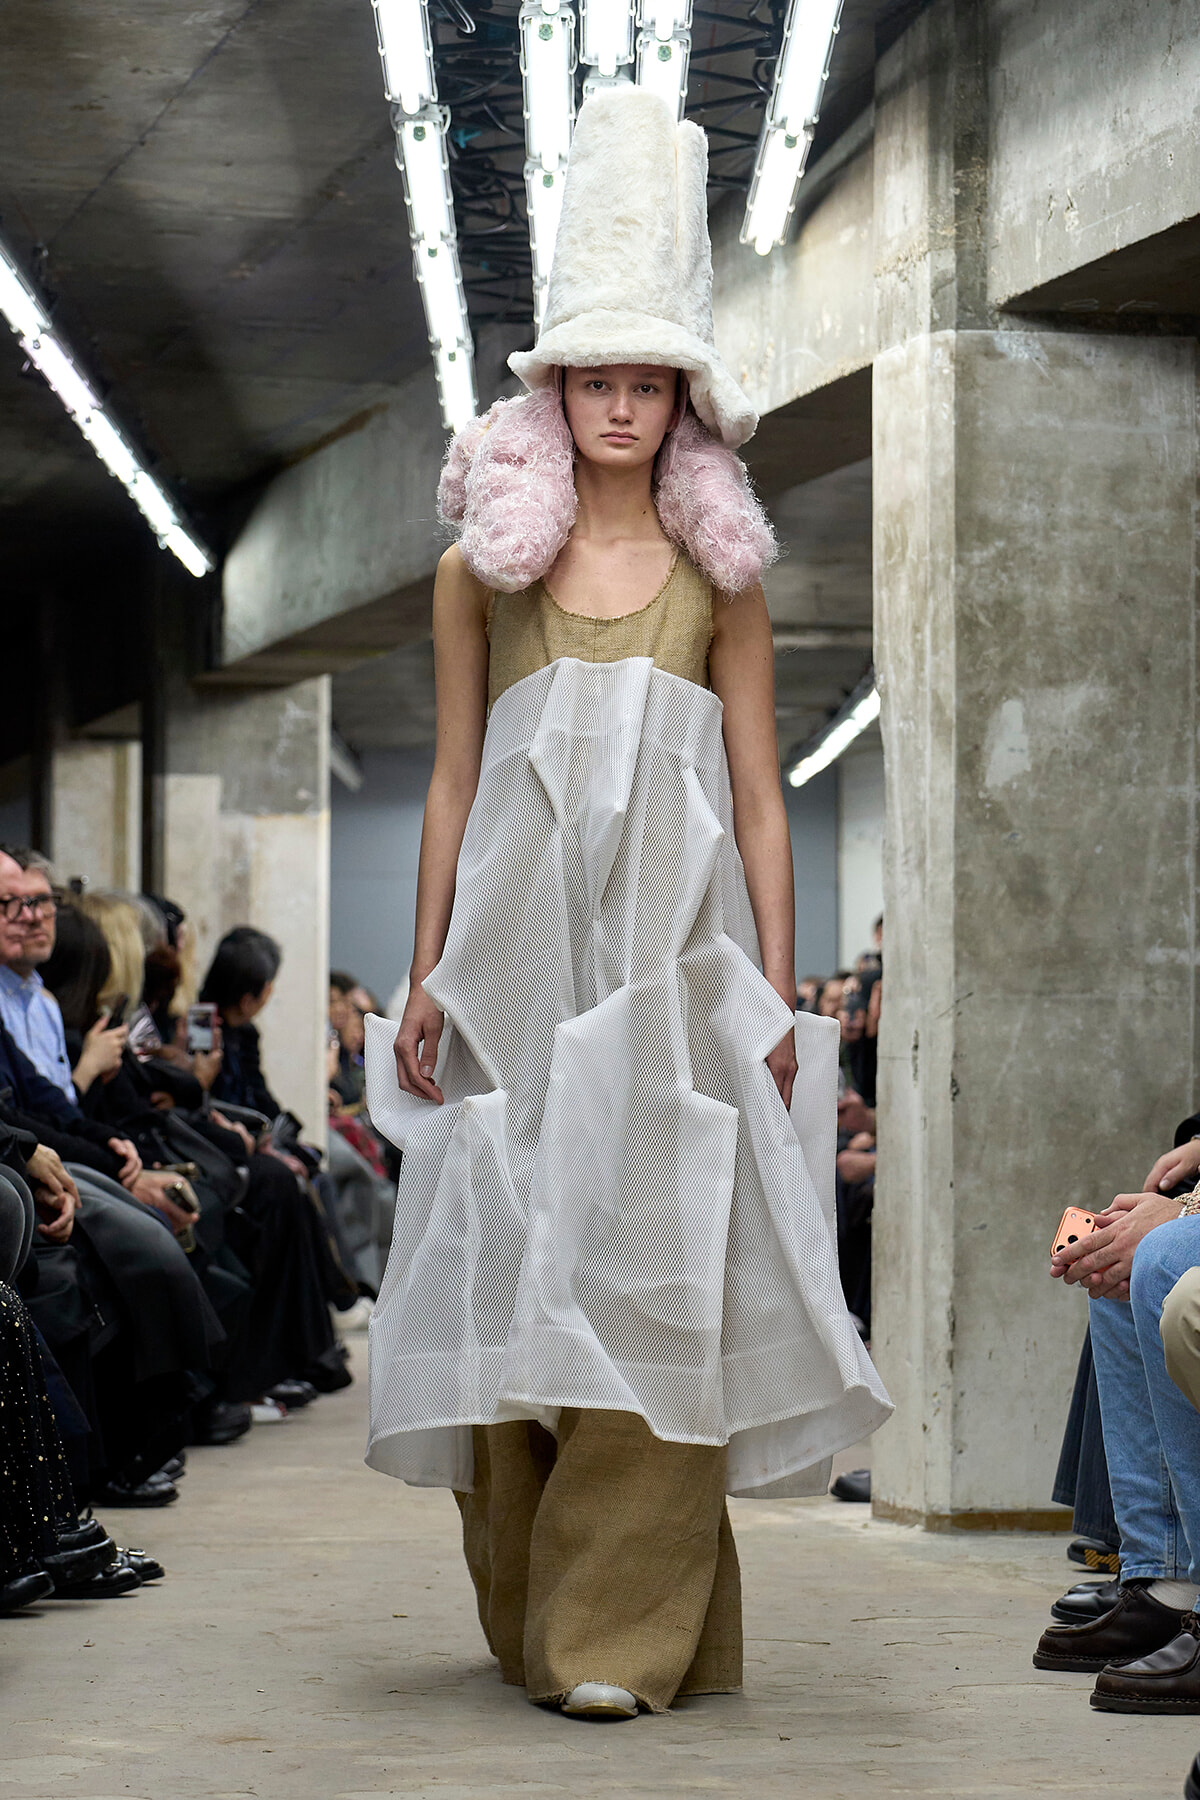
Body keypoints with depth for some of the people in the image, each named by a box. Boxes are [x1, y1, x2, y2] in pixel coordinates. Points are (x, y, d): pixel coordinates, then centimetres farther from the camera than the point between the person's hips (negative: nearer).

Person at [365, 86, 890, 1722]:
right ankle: (531, 1623, 9)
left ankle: (630, 1629, -7)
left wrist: (779, 987, 0)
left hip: (675, 944, -1)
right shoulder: (483, 570, 11)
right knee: (515, 1259, -1)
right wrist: (427, 980, 4)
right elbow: (452, 784, 11)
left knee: (659, 1262, -8)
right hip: (520, 937, 1)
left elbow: (760, 799, 9)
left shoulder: (721, 579, 11)